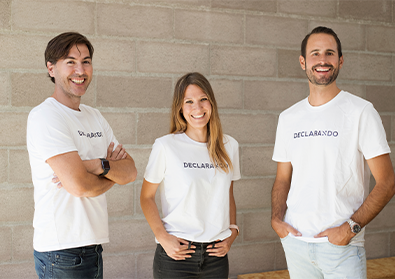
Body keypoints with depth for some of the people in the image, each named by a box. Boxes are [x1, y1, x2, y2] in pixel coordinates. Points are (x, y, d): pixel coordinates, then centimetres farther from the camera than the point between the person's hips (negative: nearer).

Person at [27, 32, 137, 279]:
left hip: (94, 244, 7)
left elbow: (131, 172, 5)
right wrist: (112, 173, -2)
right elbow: (79, 185, -21)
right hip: (62, 250, -7)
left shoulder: (95, 117, 13)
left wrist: (99, 165, -14)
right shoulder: (45, 116, -13)